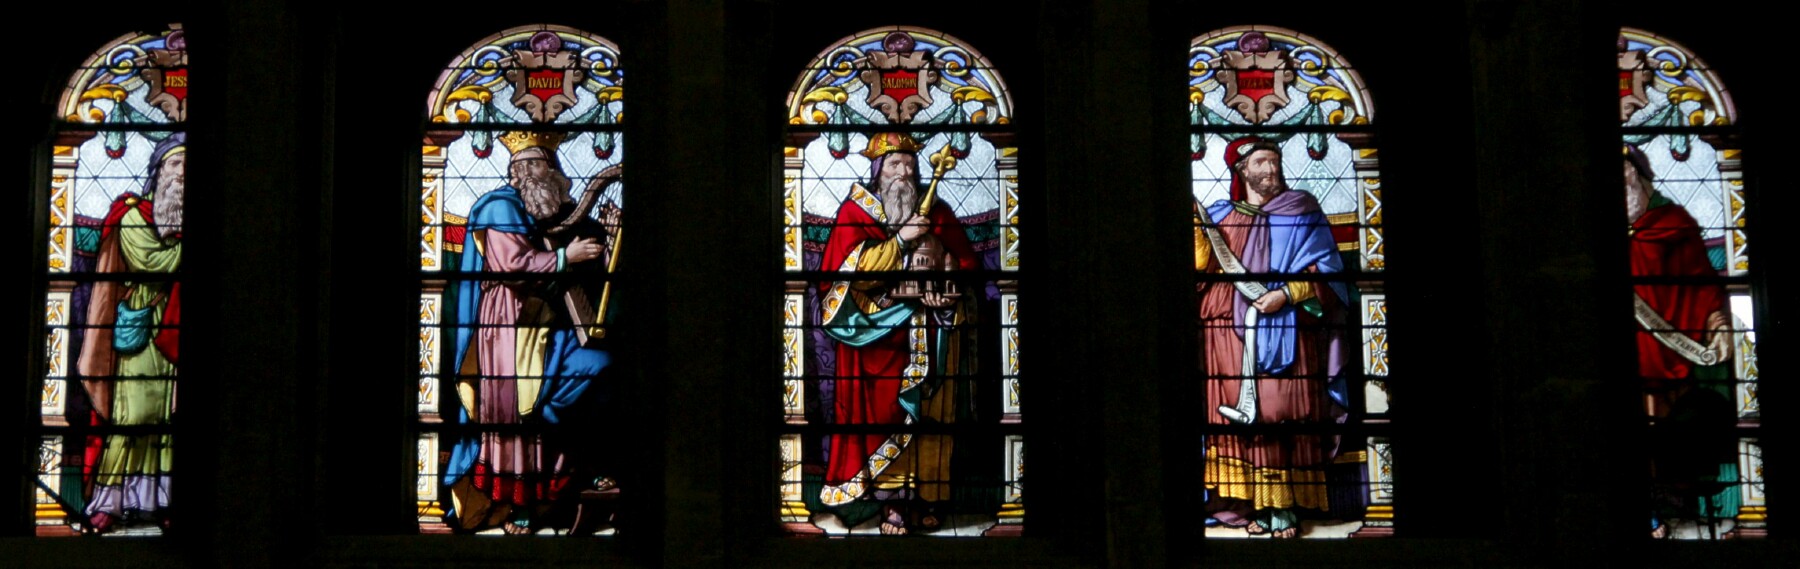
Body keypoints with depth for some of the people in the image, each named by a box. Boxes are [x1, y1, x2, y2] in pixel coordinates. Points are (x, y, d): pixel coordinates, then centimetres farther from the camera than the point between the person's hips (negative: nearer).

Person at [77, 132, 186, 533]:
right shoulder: (134, 214, 2)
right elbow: (148, 261, -12)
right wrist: (182, 252, -2)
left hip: (175, 332, 5)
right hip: (140, 328, -5)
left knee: (170, 416, -1)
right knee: (133, 413, -11)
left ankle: (158, 501, 1)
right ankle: (108, 503, -7)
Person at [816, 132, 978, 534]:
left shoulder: (937, 211, 12)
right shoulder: (856, 212, 3)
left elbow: (967, 264, 12)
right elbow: (851, 270, -10)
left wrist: (942, 259, -10)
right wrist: (900, 240, -15)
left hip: (934, 333, 3)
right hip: (881, 332, -3)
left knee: (931, 413, 1)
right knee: (888, 410, -7)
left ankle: (929, 497, 8)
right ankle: (894, 501, -2)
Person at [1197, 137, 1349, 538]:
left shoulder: (1301, 216, 8)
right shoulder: (1219, 216, 14)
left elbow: (1324, 273, 2)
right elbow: (1203, 266, 3)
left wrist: (1287, 294, -11)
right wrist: (1193, 221, -5)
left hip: (1283, 333, -2)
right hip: (1230, 333, 2)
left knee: (1282, 418, -7)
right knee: (1236, 421, -3)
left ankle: (1284, 509, -4)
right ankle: (1249, 506, 2)